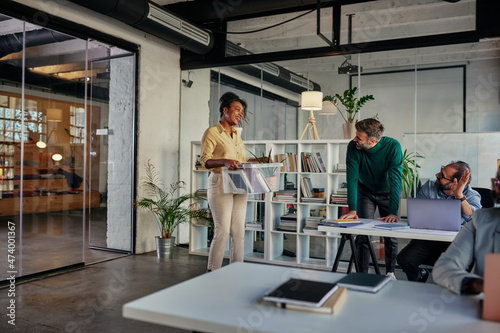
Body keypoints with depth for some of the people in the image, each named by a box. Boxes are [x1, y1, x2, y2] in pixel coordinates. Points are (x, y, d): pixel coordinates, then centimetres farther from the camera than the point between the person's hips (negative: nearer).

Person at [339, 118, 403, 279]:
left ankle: (390, 273, 20)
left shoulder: (393, 146, -31)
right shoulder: (353, 147, -27)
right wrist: (352, 209, -36)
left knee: (391, 235, 1)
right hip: (365, 191, 1)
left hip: (387, 192, -1)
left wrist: (393, 212, -41)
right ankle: (362, 275, 3)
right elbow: (352, 178, -27)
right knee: (362, 234, -7)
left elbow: (396, 180, -33)